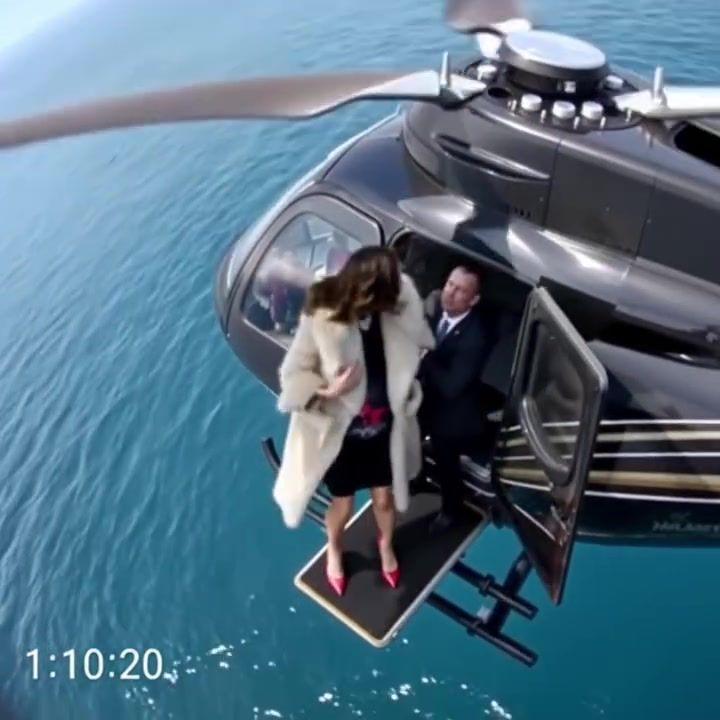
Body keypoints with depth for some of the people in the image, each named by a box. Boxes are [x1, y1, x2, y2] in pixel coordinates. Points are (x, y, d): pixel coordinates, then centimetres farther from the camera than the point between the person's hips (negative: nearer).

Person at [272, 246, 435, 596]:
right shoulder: (321, 318, -27)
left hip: (384, 429, 3)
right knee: (342, 505, 18)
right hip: (340, 432, -3)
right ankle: (334, 551, 54)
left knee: (385, 498, 23)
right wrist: (327, 390, -35)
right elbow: (292, 375, -19)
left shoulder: (398, 307, -16)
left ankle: (386, 544, 58)